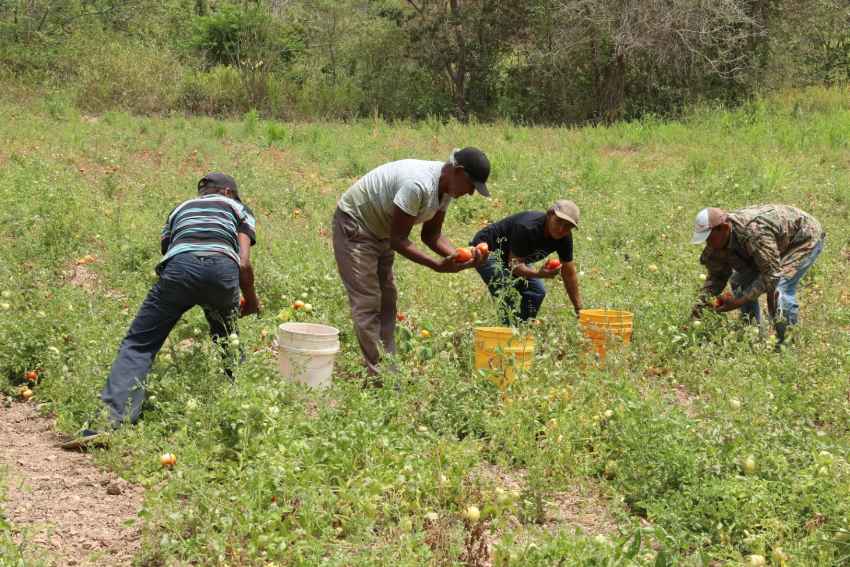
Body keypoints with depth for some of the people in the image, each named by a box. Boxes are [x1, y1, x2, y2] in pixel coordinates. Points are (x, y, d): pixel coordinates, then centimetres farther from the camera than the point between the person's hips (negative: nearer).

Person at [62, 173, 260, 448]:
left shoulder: (180, 209, 40)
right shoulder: (239, 209, 33)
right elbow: (244, 264, 17)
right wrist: (251, 300, 33)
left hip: (180, 265, 0)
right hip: (222, 268, 0)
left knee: (138, 344, -1)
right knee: (228, 344, 26)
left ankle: (110, 421, -17)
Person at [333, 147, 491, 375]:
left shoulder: (446, 186, -7)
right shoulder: (419, 185, -35)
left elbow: (431, 234, 0)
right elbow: (398, 239, -30)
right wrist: (438, 265, -35)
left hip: (381, 232, 10)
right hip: (354, 226, -10)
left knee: (387, 301, 10)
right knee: (367, 304, -11)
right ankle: (378, 374, -8)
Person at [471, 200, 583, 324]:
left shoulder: (565, 237, -13)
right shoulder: (526, 228, -36)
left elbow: (569, 274, -6)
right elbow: (514, 264, -34)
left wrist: (579, 310, -8)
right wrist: (539, 273, -53)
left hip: (510, 255, 8)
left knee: (537, 291, -1)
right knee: (508, 296, -25)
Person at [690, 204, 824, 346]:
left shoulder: (754, 232, -42)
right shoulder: (718, 240, -15)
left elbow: (771, 275, -40)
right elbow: (716, 275, -5)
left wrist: (739, 301, -40)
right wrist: (704, 298, -23)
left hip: (805, 238, -8)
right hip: (779, 243, 8)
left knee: (778, 287, -27)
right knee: (739, 281, -3)